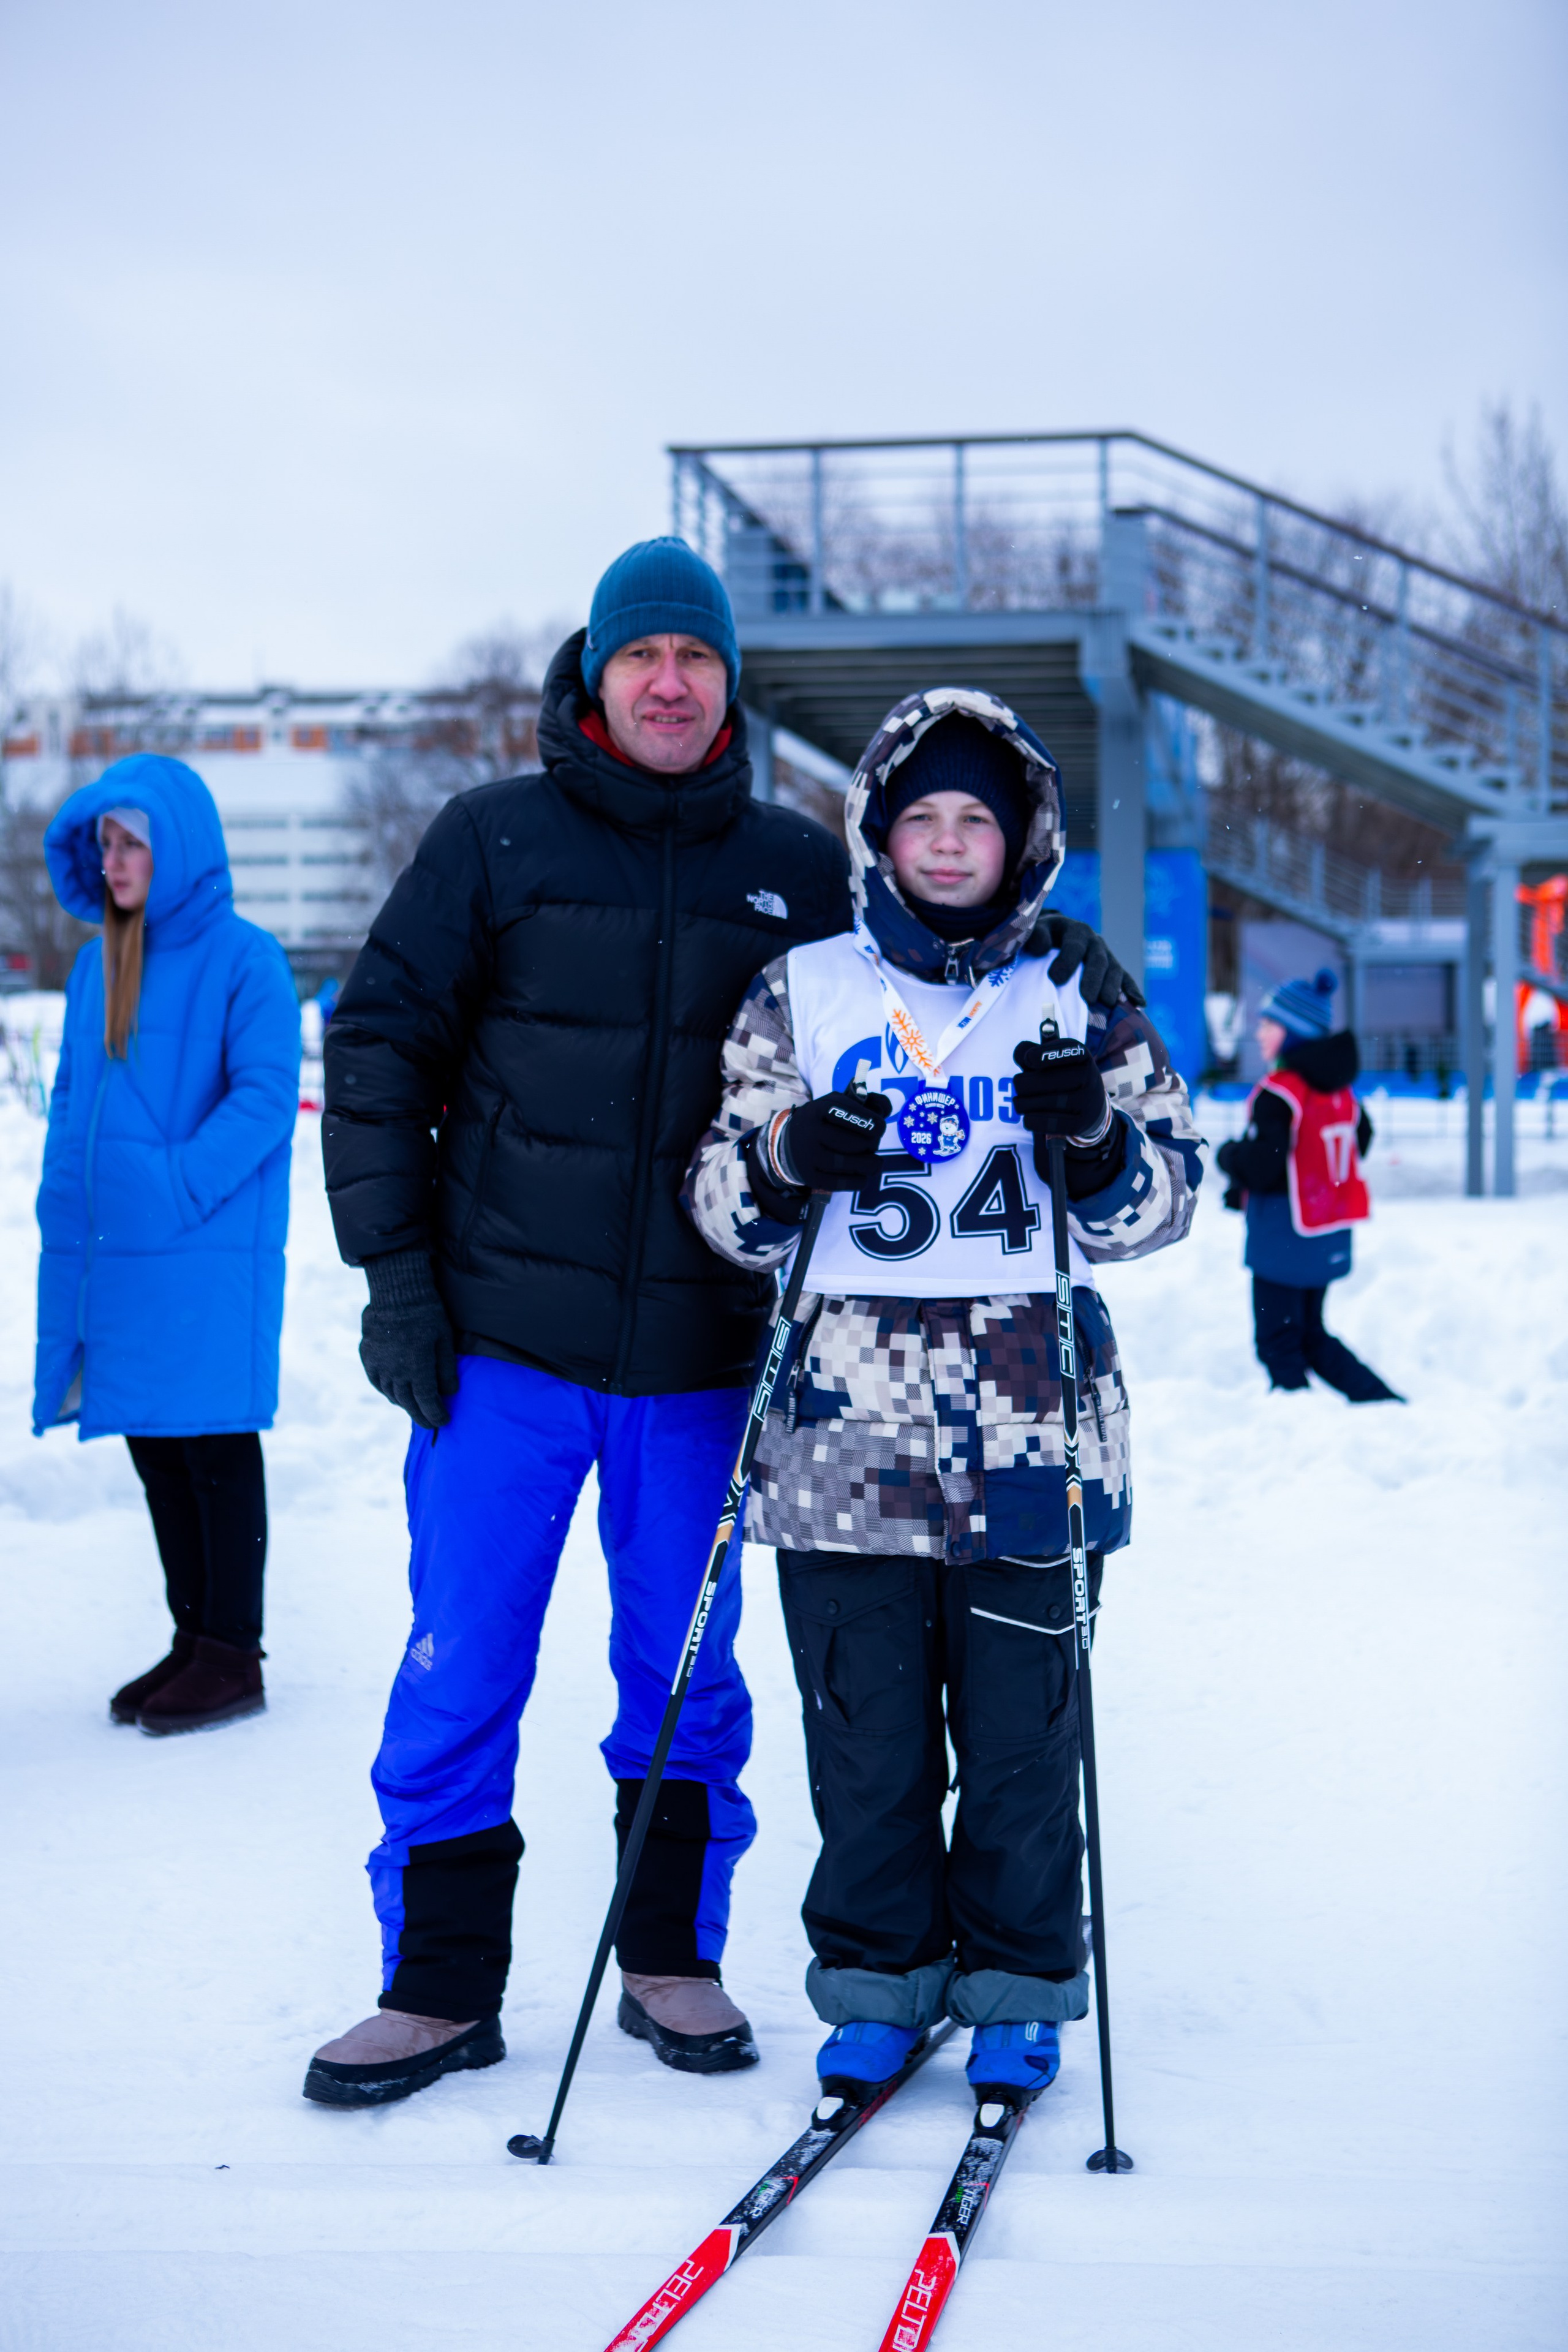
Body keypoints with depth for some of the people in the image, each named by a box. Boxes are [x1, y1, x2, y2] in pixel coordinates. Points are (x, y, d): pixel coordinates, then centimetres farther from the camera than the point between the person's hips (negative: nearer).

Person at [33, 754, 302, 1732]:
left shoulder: (244, 959, -9)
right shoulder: (98, 965, 12)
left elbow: (265, 1100, -14)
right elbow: (72, 1098, 18)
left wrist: (171, 1187, -19)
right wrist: (66, 1201, 5)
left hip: (209, 1254, -7)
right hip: (110, 1252, 7)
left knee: (216, 1446, 0)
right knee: (154, 1448, 12)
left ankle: (235, 1655, 9)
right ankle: (194, 1641, 24)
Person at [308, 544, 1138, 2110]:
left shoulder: (800, 874, 7)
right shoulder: (495, 839, 2)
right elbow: (380, 1045, 2)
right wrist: (396, 1271, -3)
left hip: (700, 1352, 2)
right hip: (504, 1341, -1)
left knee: (687, 1671, 11)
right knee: (459, 1672, 3)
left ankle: (672, 1958, 27)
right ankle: (440, 1985, 16)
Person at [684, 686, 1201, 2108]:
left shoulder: (1082, 1001, 10)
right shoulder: (800, 994, 11)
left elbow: (1165, 1197, 8)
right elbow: (721, 1197, 10)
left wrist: (1097, 1142, -13)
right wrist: (788, 1162, -12)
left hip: (1032, 1418, 0)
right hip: (847, 1417, 1)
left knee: (1022, 1714, 3)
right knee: (863, 1720, 4)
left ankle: (1018, 1989, 19)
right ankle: (877, 1979, 21)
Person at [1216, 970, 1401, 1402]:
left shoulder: (1277, 1094, -19)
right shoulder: (1340, 1089, 7)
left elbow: (1259, 1166, -25)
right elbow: (1359, 1143, 19)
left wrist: (1227, 1155, -3)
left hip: (1284, 1238, -8)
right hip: (1330, 1239, 8)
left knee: (1277, 1342, 2)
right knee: (1311, 1336, 21)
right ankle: (1384, 1401, 17)